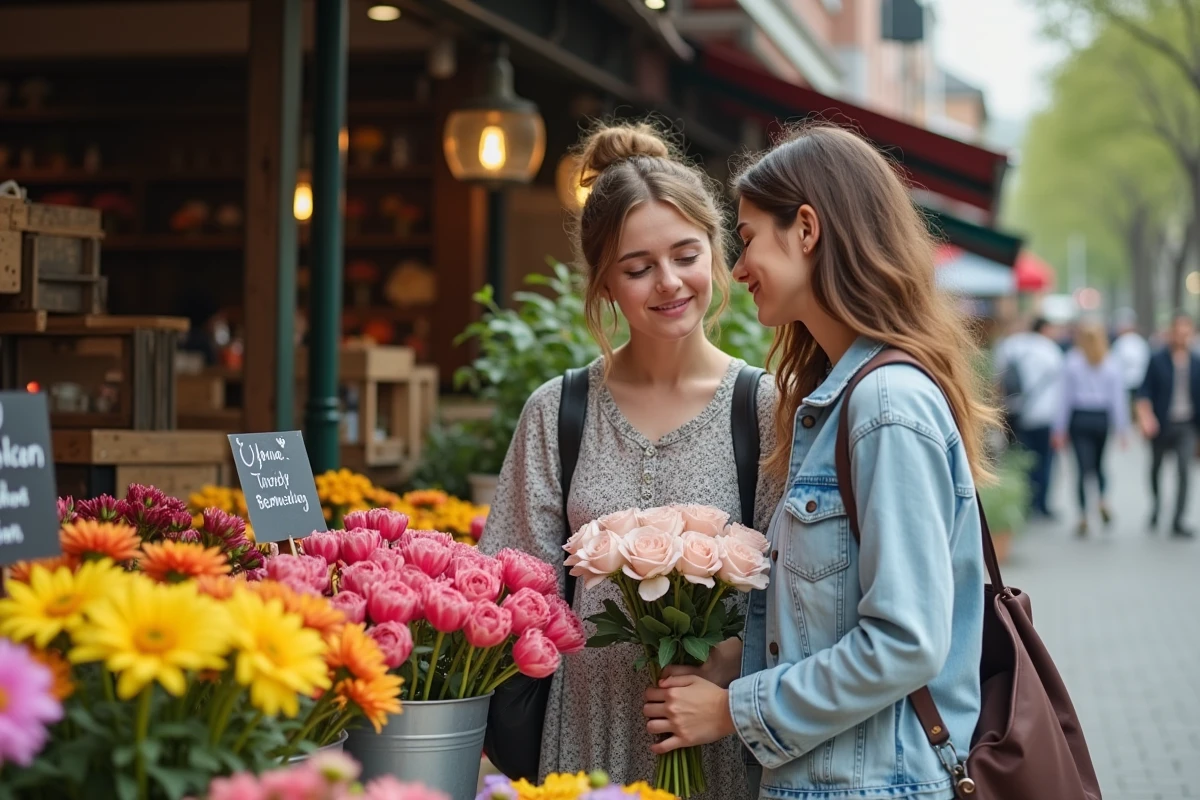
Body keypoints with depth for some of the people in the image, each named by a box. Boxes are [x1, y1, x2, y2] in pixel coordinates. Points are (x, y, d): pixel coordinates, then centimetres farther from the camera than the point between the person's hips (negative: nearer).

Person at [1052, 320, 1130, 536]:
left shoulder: (1072, 362, -4)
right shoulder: (1112, 364, -1)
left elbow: (1066, 397, -2)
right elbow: (1119, 398, -2)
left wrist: (1060, 429, 2)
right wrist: (1123, 429, 2)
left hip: (1079, 418, -2)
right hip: (1102, 418, 2)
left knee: (1084, 467, 0)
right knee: (1099, 463, 19)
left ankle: (1084, 517, -3)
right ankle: (1103, 501, -4)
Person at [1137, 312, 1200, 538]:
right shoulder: (1158, 360, -4)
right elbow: (1145, 392, -6)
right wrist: (1145, 416, -21)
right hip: (1162, 425, -1)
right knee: (1156, 469, 14)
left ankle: (1178, 521, -8)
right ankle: (1156, 506, 42)